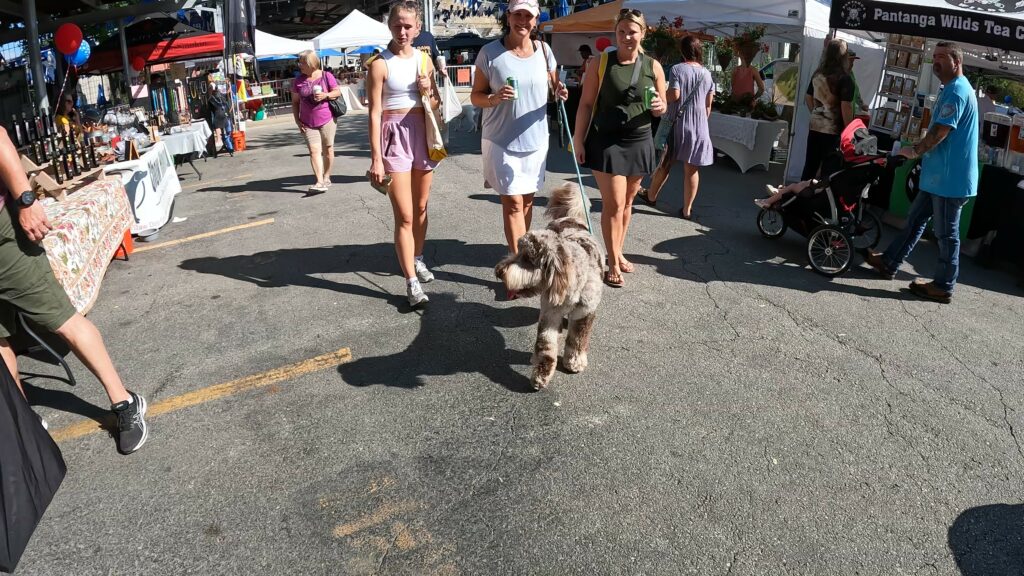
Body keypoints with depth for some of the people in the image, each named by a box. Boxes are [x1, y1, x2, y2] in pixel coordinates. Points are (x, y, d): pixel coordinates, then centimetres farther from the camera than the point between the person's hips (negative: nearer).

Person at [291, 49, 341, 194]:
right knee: (314, 151, -10)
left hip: (327, 119, -1)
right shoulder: (298, 81, 6)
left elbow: (338, 91, 2)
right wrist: (297, 120, 2)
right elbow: (295, 102, 11)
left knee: (328, 149, 7)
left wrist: (326, 95, -17)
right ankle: (320, 182, -18)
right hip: (308, 123, 2)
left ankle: (326, 177, 23)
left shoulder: (326, 76, -1)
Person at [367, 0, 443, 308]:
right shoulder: (380, 64, -9)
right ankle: (412, 283, -4)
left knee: (421, 207, 17)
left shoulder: (424, 60, 7)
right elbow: (374, 113, -11)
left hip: (422, 134, 6)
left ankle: (418, 259, 37)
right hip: (394, 136, -5)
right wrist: (376, 159, -15)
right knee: (404, 216, -7)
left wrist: (429, 91, -7)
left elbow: (437, 104, 16)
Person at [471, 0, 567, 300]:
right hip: (501, 140, -4)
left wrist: (561, 92, -10)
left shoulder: (544, 50, 2)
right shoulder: (490, 52, -8)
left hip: (535, 139, 4)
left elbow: (553, 85, 14)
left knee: (527, 200, 13)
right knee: (512, 202, -4)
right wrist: (494, 98, -24)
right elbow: (476, 96, -3)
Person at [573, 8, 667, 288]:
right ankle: (613, 264, 5)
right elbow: (586, 104, -2)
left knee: (627, 201, 14)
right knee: (613, 203, -6)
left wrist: (659, 107, -15)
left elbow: (662, 107, 10)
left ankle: (618, 252, 30)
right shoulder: (601, 63, -4)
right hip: (606, 142, -3)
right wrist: (578, 139, -8)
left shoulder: (653, 66, 4)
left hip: (639, 143, 4)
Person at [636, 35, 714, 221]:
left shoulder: (677, 69, -9)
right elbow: (708, 104, 7)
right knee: (691, 169, 5)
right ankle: (687, 209, 9)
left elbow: (674, 95, -18)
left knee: (665, 163, 13)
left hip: (677, 123, -3)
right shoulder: (707, 73, 4)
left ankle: (651, 196, 31)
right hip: (699, 127, 3)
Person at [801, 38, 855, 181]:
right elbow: (846, 107, -16)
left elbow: (808, 97, 18)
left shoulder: (817, 74, 6)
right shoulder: (844, 78, -13)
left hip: (814, 127, 6)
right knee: (829, 170, 2)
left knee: (809, 166, 12)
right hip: (834, 131, -6)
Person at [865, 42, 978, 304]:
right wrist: (920, 149, 11)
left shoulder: (957, 90, -17)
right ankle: (889, 262, 29)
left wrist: (916, 150, -8)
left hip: (950, 177, -10)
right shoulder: (952, 89, 16)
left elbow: (940, 131, -21)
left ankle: (943, 287, 10)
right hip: (938, 174, 10)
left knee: (946, 233, 0)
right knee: (915, 220, 18)